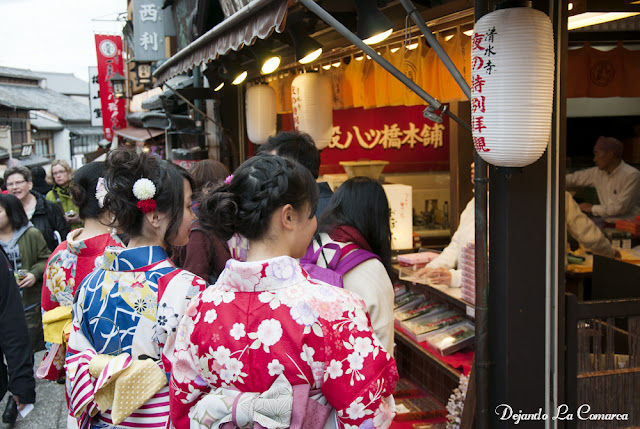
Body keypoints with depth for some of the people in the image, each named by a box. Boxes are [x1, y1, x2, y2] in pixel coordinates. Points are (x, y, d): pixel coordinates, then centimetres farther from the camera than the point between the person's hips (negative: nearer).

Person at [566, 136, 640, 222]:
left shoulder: (632, 175, -14)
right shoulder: (598, 172, 5)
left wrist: (593, 208, -11)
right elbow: (574, 178, 15)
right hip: (608, 223, 6)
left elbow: (621, 207, -19)